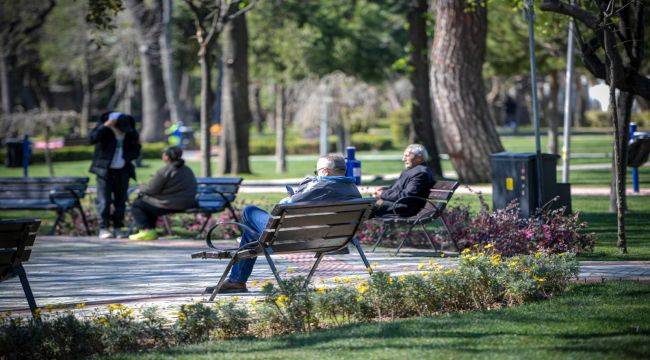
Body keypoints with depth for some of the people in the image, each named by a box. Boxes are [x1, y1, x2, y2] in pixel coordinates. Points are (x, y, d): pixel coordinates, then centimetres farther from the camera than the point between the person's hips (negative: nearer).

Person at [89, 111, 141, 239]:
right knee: (104, 200, -7)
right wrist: (105, 126, -29)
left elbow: (136, 150, 11)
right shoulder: (103, 127, -8)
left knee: (120, 200, 3)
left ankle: (118, 228, 9)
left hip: (122, 171, 3)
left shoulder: (131, 132, 1)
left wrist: (126, 158, -7)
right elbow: (92, 139, -24)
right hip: (105, 170, -3)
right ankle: (103, 228, -5)